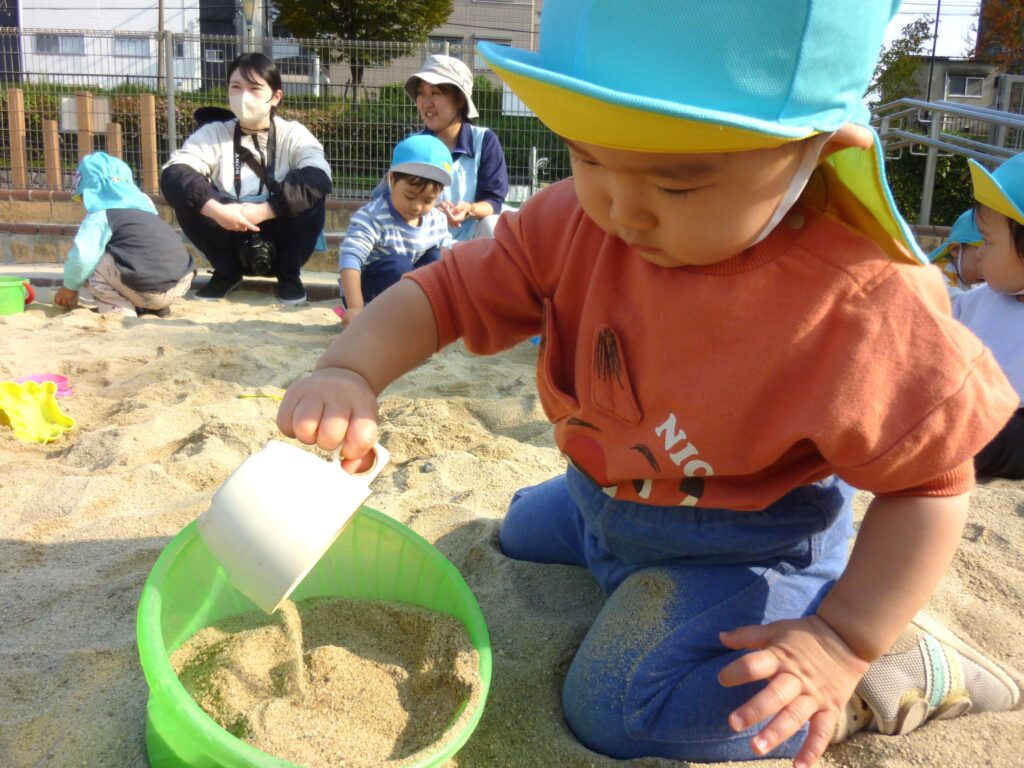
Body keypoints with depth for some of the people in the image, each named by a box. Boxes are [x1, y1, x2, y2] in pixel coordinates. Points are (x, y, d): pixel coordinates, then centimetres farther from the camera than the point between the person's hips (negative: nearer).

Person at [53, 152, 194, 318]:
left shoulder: (101, 216, -1)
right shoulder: (142, 207, 22)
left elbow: (82, 255, -14)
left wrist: (70, 286, 5)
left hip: (150, 292, -8)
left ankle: (118, 311, 2)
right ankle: (155, 307, 19)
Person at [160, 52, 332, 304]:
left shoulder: (293, 134, -7)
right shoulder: (214, 134, -3)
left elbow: (319, 178, -27)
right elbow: (172, 174, -19)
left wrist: (264, 210, -36)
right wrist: (214, 208, -37)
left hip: (281, 242, -2)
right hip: (231, 239, 2)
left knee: (310, 194, -28)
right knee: (191, 195, -22)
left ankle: (289, 274, -4)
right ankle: (226, 272, 1)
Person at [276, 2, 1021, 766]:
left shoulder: (863, 305, -33)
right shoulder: (577, 222, -20)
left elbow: (930, 481, -22)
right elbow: (450, 289, -15)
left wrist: (843, 641, -26)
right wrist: (349, 372, -33)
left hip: (746, 549, -6)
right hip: (598, 500, 7)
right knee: (518, 538, 30)